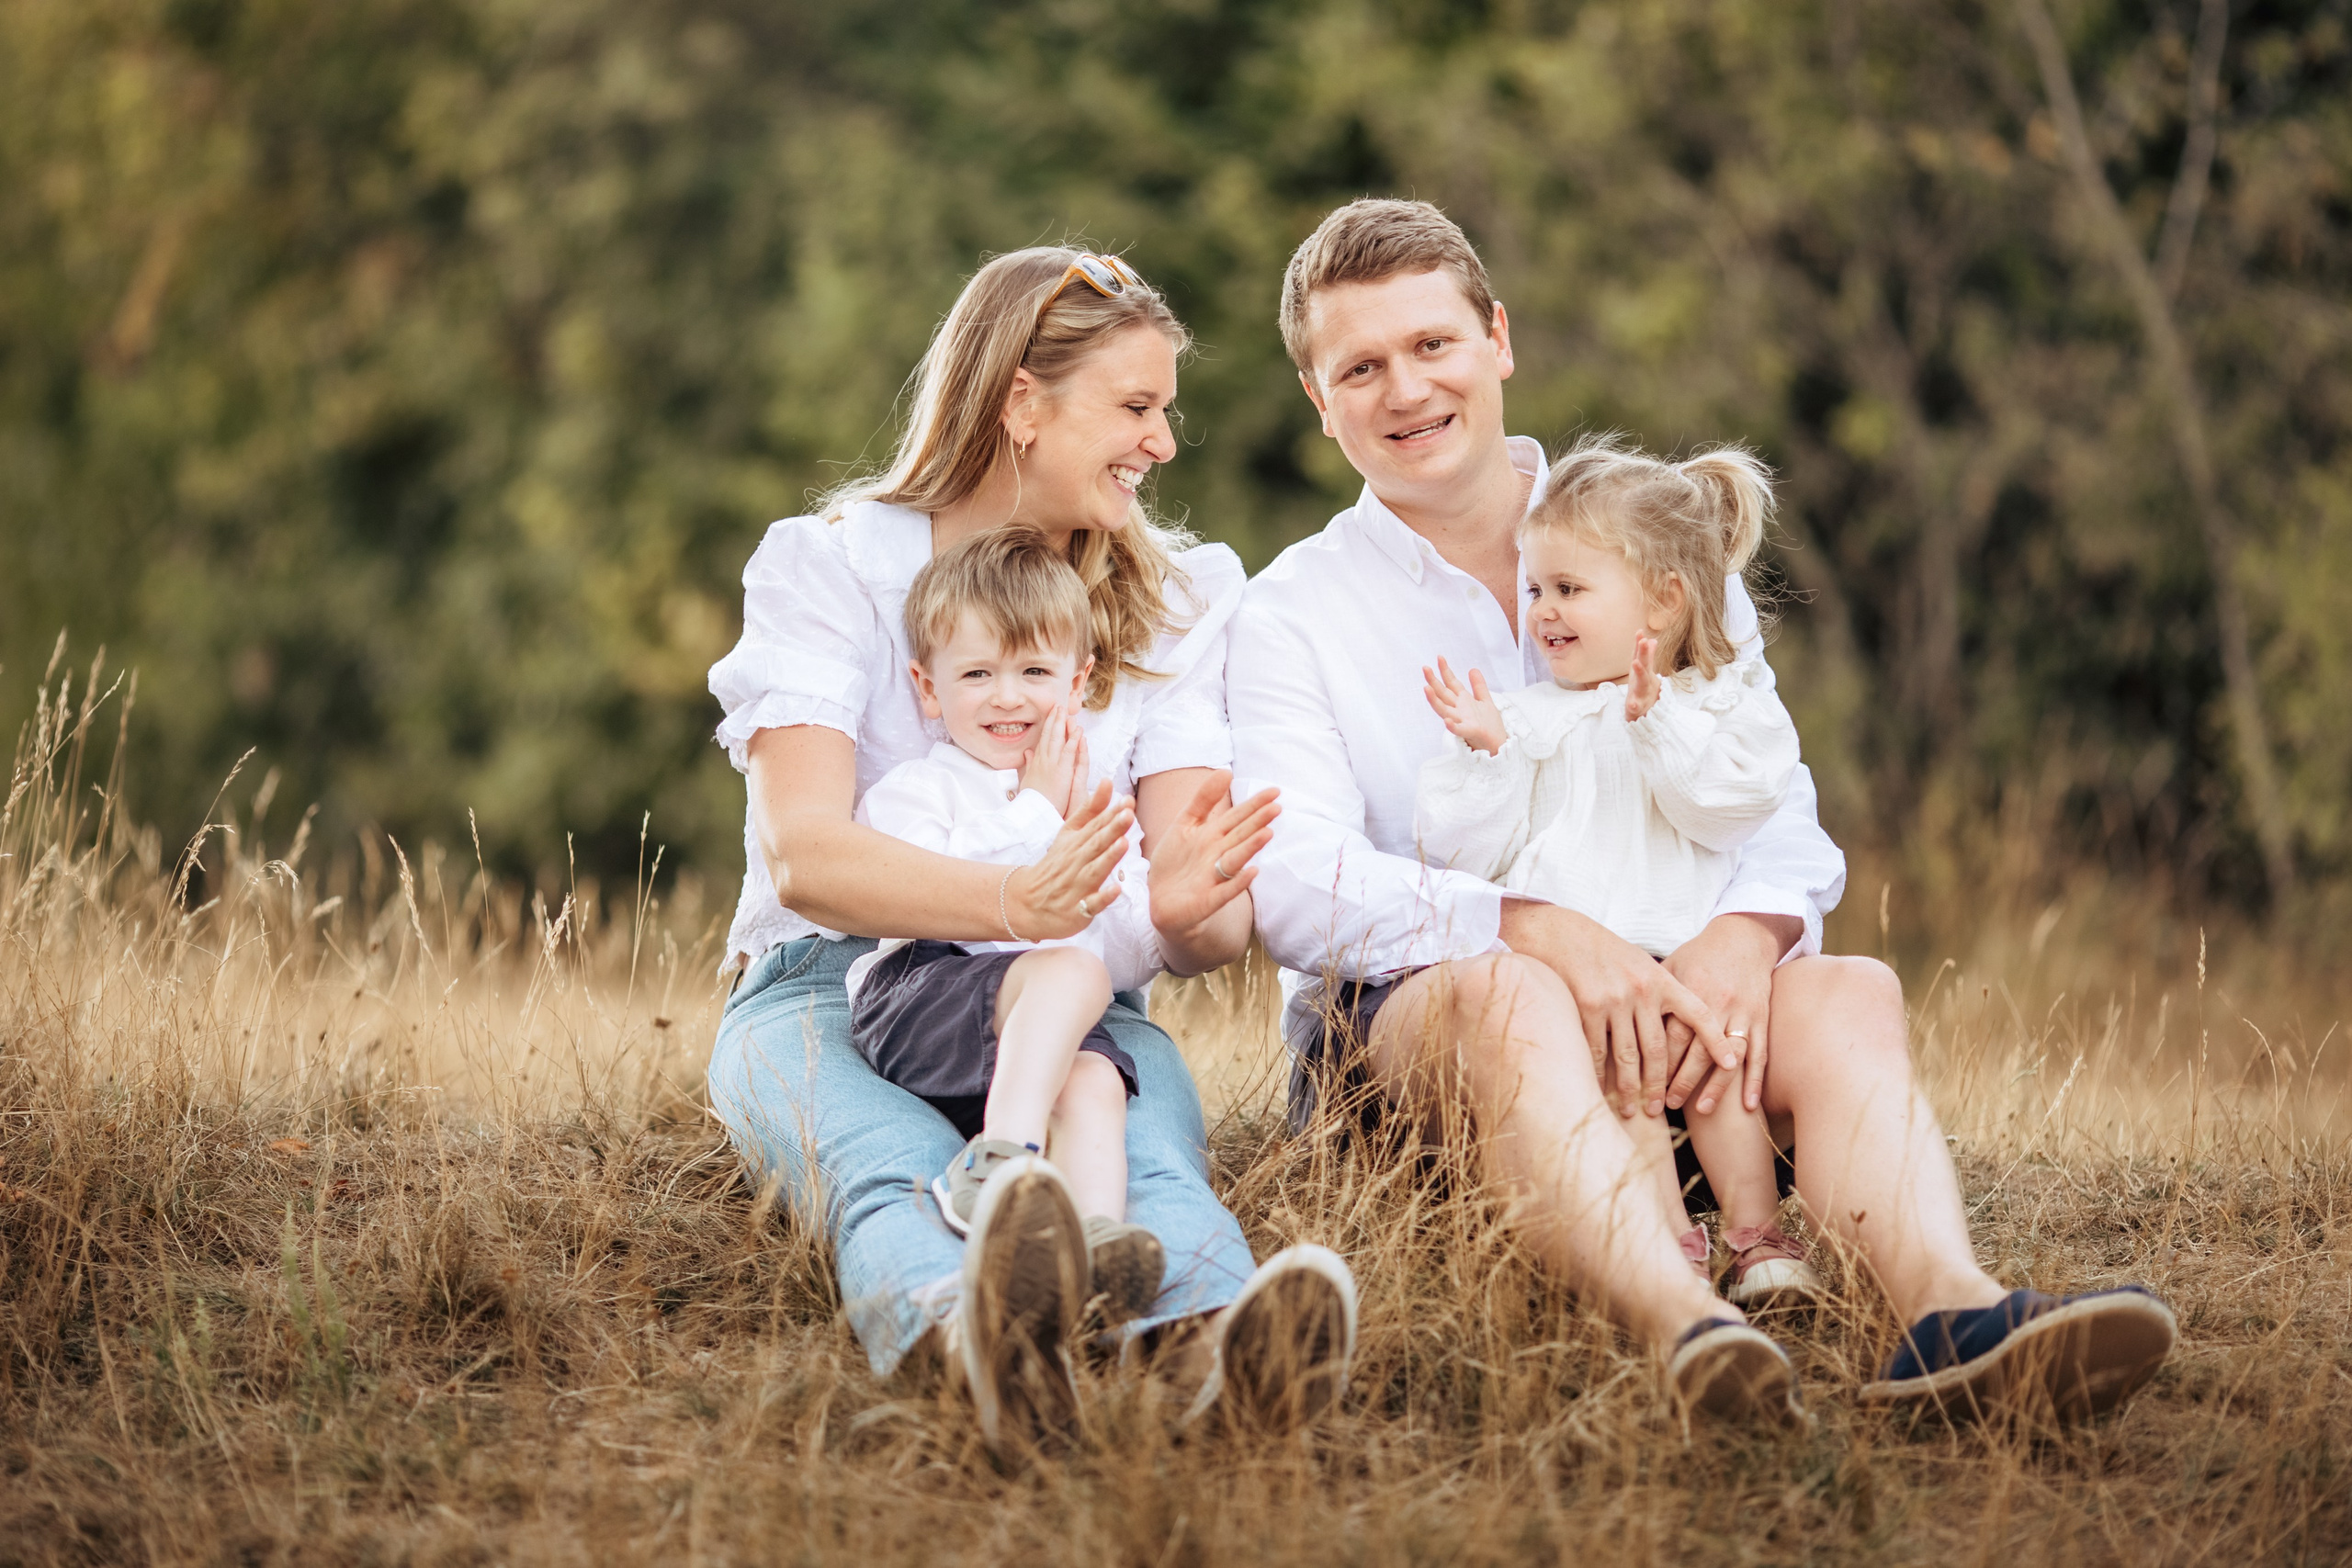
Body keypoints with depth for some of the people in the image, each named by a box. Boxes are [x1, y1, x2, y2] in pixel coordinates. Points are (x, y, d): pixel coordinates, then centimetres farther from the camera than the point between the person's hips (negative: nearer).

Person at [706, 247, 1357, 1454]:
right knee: (893, 1174, -40)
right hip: (830, 991, -2)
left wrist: (1188, 911, -29)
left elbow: (1219, 921, 0)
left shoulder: (1172, 607, 13)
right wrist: (1015, 901, -39)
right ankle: (975, 1336, -75)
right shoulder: (828, 569, 0)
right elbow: (804, 856, -18)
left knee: (1152, 1160, -36)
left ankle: (1212, 1342, -71)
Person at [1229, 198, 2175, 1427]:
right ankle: (1682, 1325, -64)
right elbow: (1294, 884, -10)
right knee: (1508, 997, -37)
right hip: (1398, 1017, -3)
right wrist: (1539, 930, -27)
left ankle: (1952, 1317, -56)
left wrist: (1743, 934, -20)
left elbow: (1779, 810, 6)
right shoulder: (1291, 614, 7)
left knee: (1846, 992, -27)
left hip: (1658, 1018, 3)